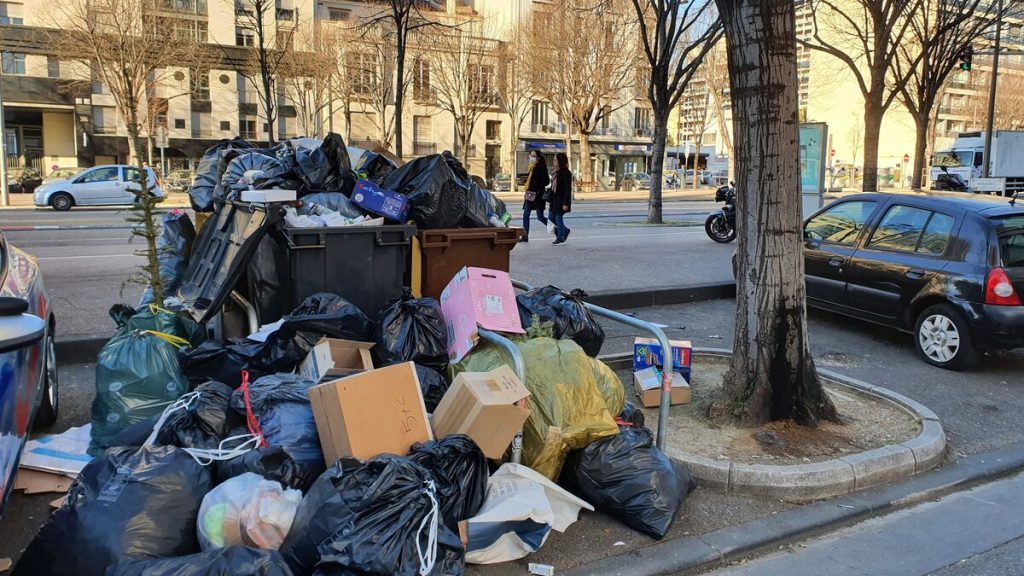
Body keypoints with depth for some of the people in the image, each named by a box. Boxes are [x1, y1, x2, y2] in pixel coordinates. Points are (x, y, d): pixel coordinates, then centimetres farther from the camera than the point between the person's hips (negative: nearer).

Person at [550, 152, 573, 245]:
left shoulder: (566, 173, -15)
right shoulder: (556, 172, 11)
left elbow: (568, 189, -17)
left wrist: (565, 203, -20)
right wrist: (550, 197, 16)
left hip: (561, 200, -9)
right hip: (554, 199, 9)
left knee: (558, 218, -3)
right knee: (551, 217, 11)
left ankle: (560, 238, 10)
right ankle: (565, 230, 29)